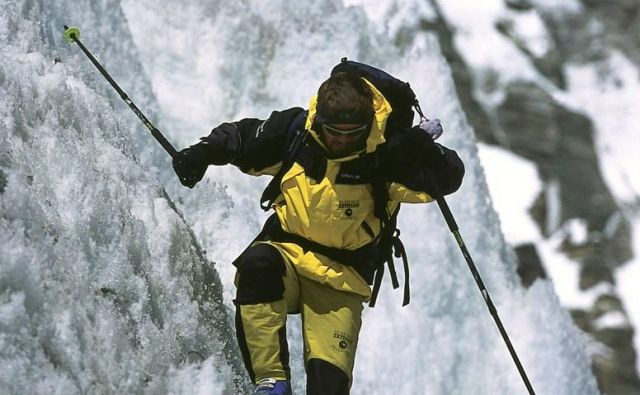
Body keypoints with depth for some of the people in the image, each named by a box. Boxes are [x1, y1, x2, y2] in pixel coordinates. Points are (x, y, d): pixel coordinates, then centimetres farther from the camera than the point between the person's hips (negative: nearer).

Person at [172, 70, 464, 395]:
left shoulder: (385, 156, -13)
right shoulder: (293, 131, -8)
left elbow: (449, 178, -12)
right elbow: (239, 137, 8)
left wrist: (427, 151, -33)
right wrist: (202, 153, -10)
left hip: (341, 277, -1)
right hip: (285, 250, 1)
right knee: (258, 265, -36)